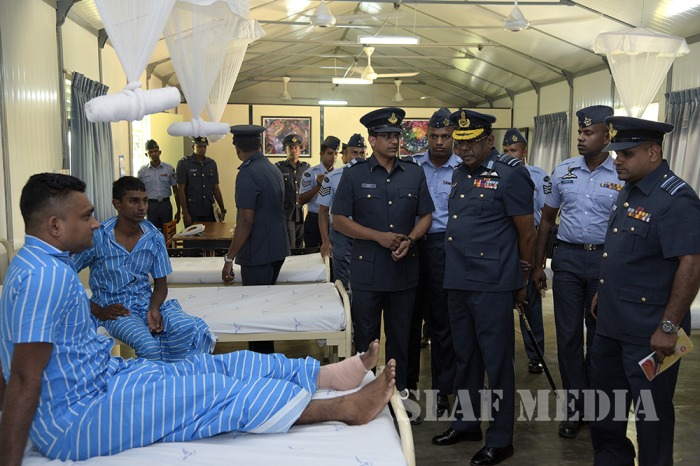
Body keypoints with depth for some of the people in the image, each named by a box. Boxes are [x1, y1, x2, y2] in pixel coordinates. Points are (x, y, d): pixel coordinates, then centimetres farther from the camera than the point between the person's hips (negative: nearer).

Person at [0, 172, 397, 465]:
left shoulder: (45, 264, 9)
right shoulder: (47, 276, -25)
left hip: (103, 377, 10)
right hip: (78, 419, -10)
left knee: (221, 365, 5)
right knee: (219, 391, -11)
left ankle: (337, 372, 10)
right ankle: (346, 408, -3)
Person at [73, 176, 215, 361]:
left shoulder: (155, 238, 2)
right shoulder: (97, 238, -8)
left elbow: (160, 283, 10)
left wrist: (154, 309, -12)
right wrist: (98, 311, -12)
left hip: (147, 302, 4)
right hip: (115, 309, -3)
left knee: (189, 329, -27)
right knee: (148, 346, -34)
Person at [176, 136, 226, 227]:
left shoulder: (212, 163, 9)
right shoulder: (184, 163, -3)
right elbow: (181, 189, -6)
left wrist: (222, 210, 9)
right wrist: (185, 213, -12)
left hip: (209, 212, 4)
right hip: (192, 212, -4)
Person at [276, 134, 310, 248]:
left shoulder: (307, 167, 10)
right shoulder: (278, 167, 2)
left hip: (302, 215, 3)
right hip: (286, 214, -3)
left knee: (300, 247, 9)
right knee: (289, 248, -5)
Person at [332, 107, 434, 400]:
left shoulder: (415, 173, 6)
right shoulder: (354, 175, -2)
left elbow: (426, 216, 9)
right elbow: (339, 220, -4)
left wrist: (409, 239, -10)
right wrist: (379, 236, -14)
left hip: (405, 267, 3)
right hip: (367, 269, -2)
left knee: (400, 337, 13)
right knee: (365, 338, 8)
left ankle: (398, 390, 29)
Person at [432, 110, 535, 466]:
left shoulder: (511, 174, -10)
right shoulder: (459, 174, 12)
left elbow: (527, 232, -7)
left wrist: (522, 280, 0)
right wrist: (453, 272, 17)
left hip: (492, 285, -7)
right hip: (457, 281, 8)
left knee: (496, 360, 3)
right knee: (465, 356, 18)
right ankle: (466, 423, 34)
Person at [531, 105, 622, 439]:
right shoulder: (563, 172, 4)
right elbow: (547, 219, 10)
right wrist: (538, 265, 7)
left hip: (606, 260, -2)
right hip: (567, 257, 2)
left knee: (600, 335, 11)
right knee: (568, 334, 6)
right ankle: (575, 406, 18)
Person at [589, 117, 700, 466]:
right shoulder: (629, 190, 9)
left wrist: (669, 328, -23)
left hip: (648, 333, -9)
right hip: (611, 323, 9)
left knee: (651, 412, 7)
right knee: (603, 400, 20)